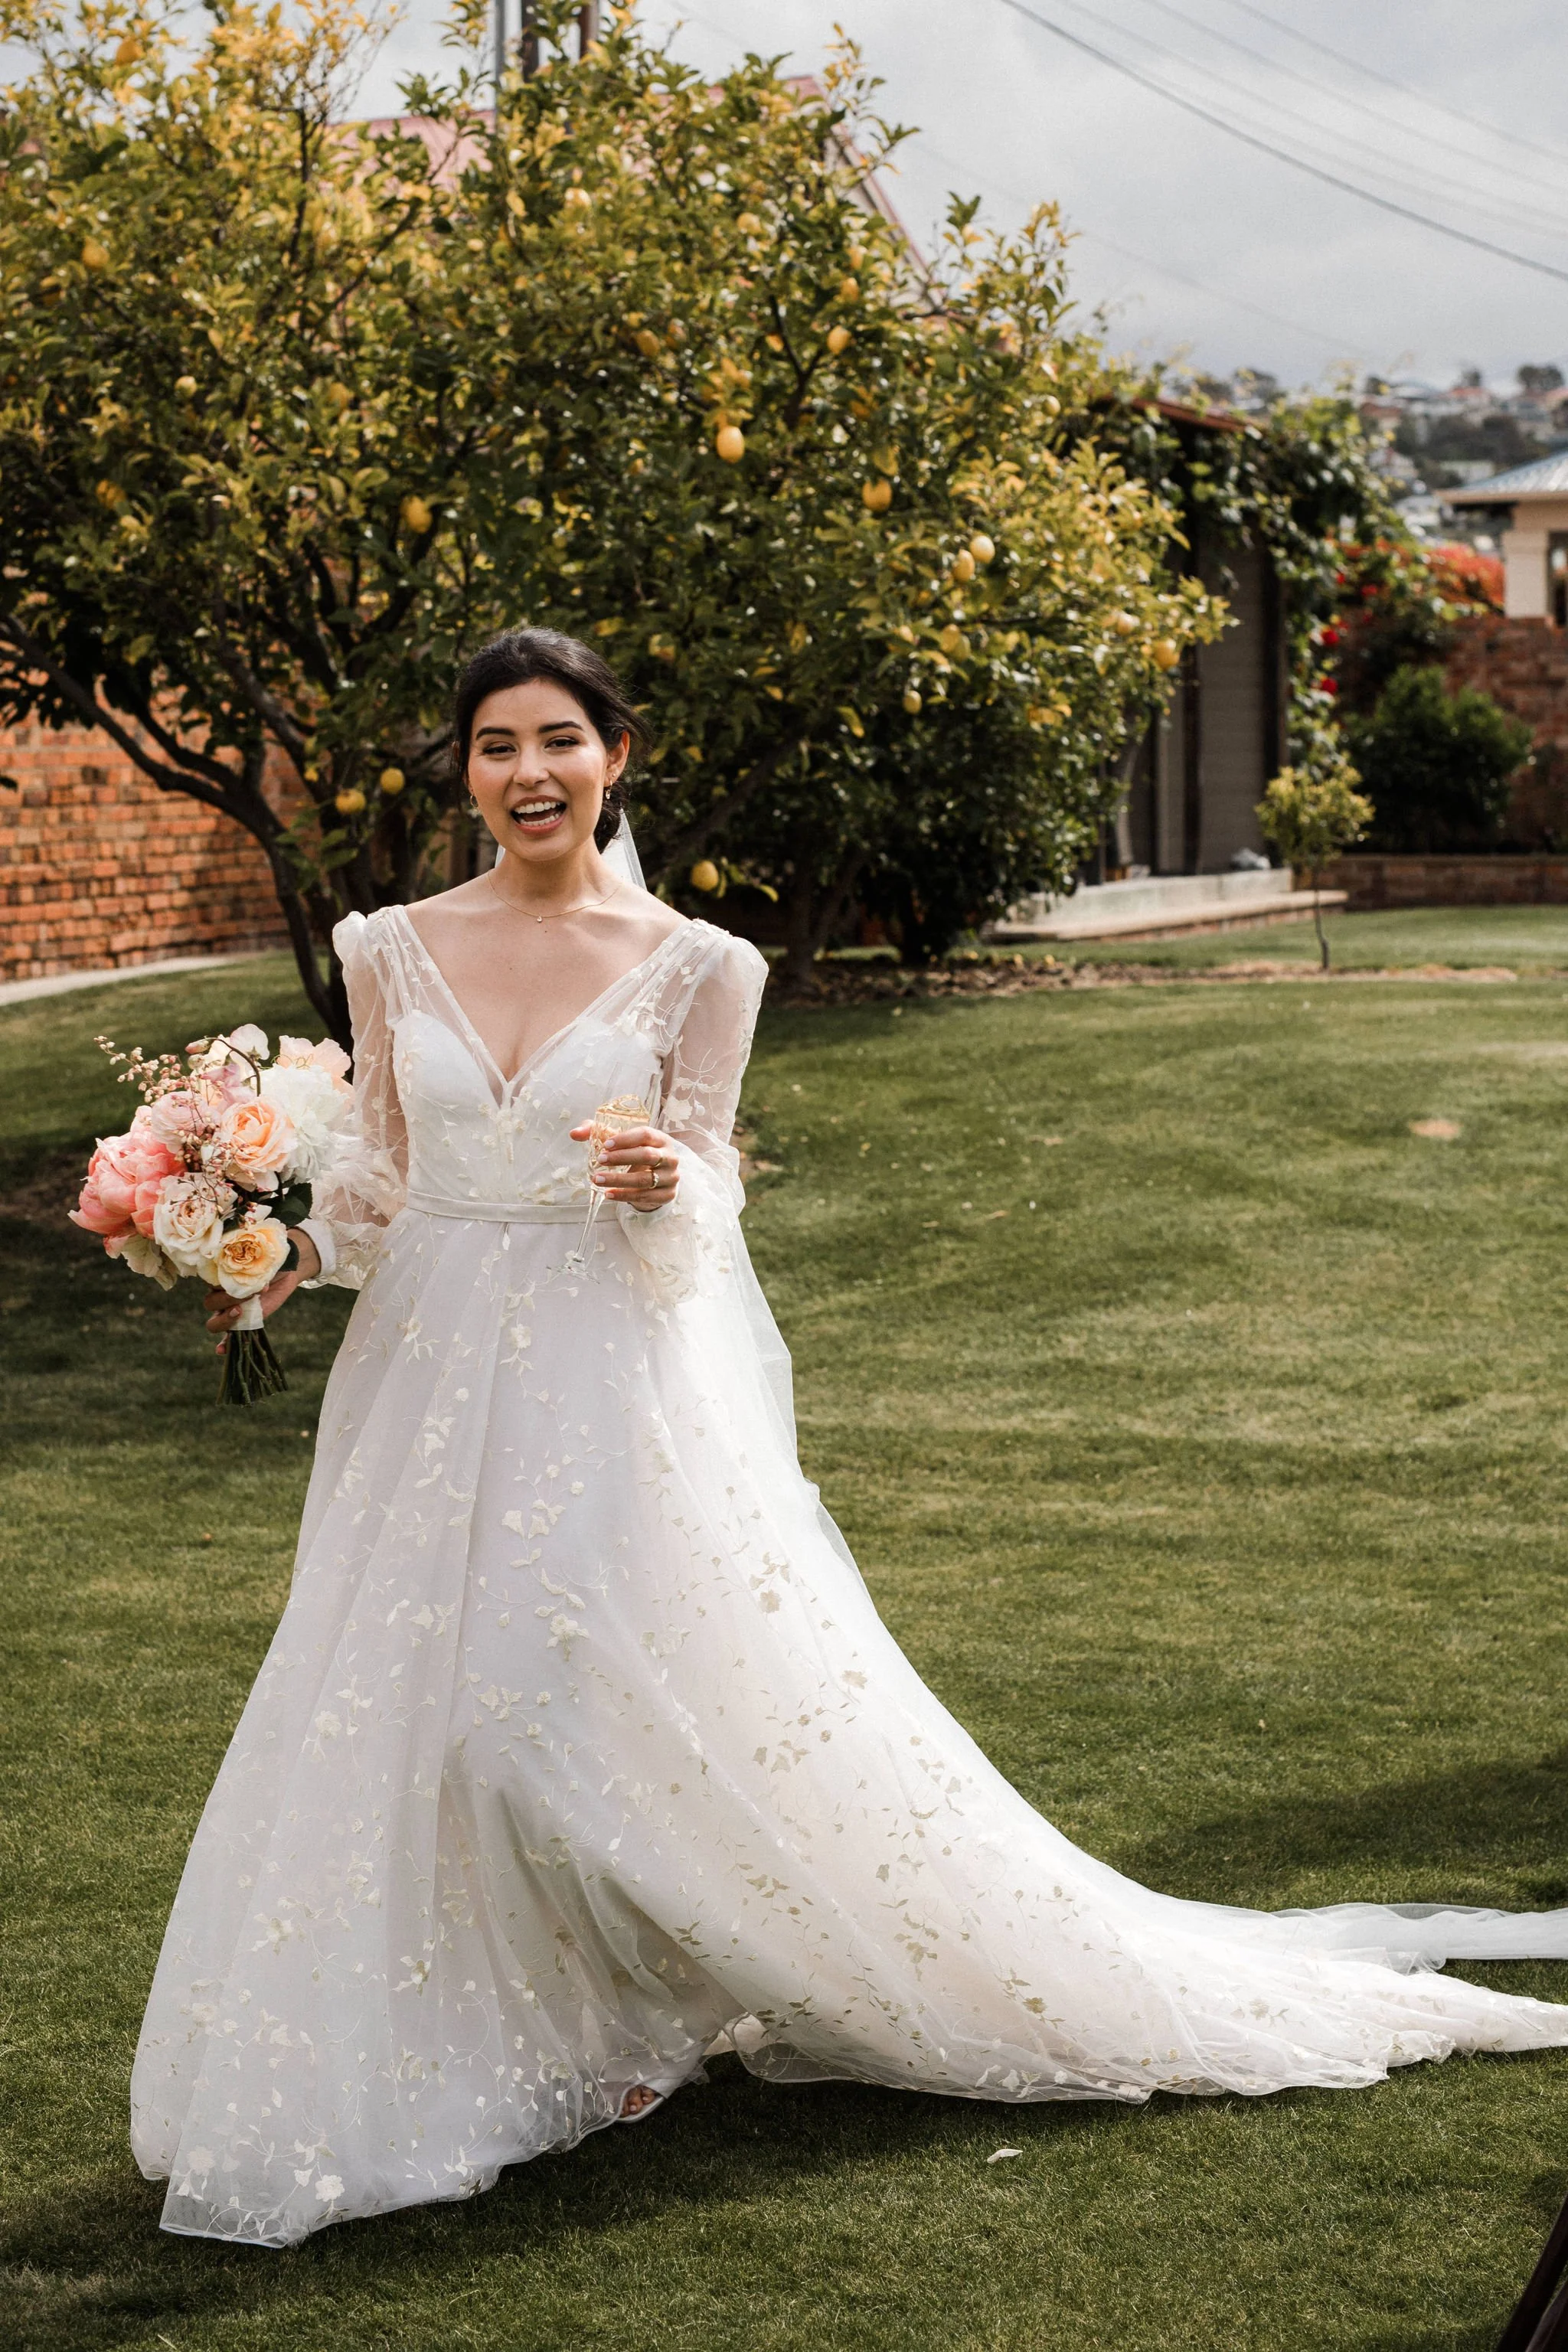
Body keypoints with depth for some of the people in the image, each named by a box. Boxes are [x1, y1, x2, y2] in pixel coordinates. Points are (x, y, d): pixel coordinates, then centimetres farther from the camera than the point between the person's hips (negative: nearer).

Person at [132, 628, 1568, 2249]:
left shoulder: (689, 965, -2)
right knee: (432, 1713, 6)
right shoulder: (393, 951, 5)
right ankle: (535, 2032, 26)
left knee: (673, 1698, -6)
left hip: (618, 1388, -3)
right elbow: (381, 1180, 10)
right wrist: (292, 1249, -8)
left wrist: (669, 1183, -21)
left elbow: (706, 1186, 1)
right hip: (437, 1383, 3)